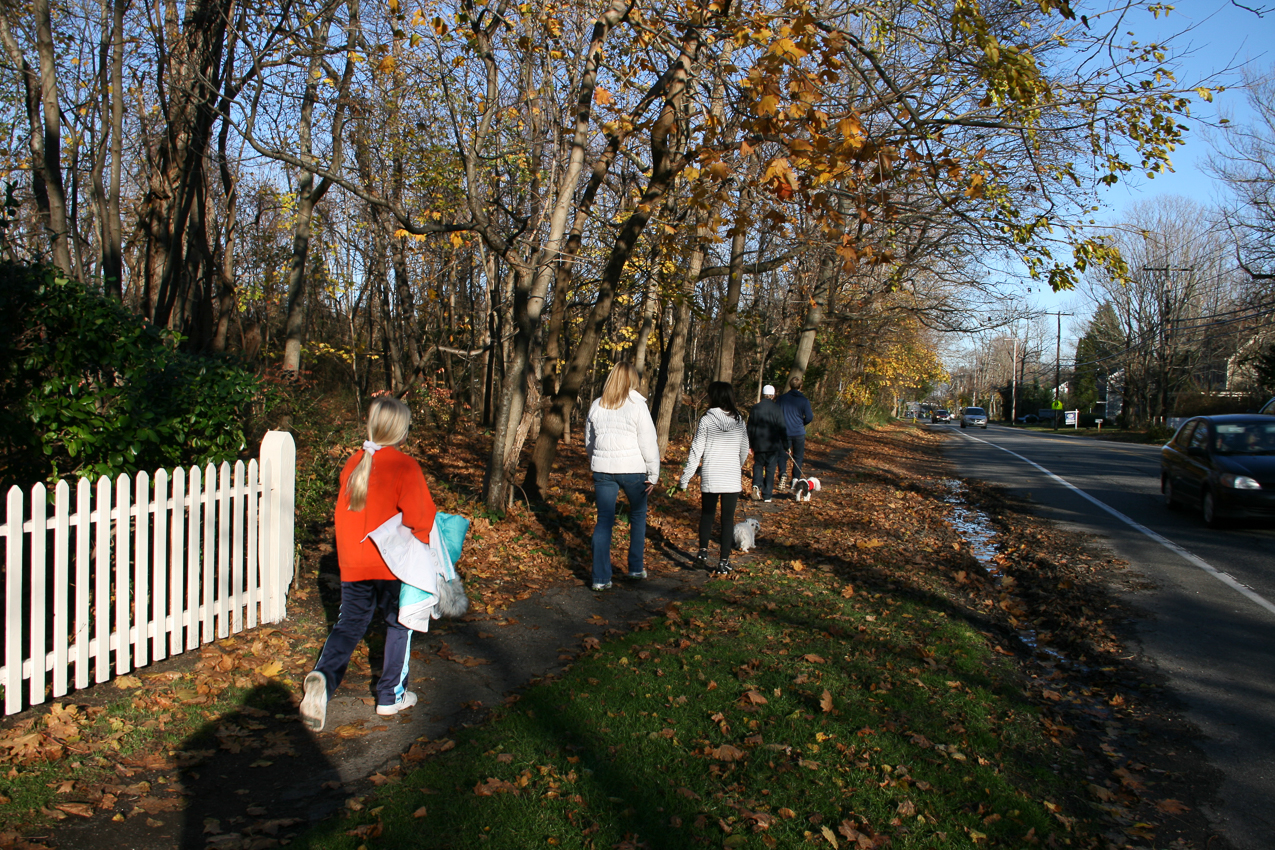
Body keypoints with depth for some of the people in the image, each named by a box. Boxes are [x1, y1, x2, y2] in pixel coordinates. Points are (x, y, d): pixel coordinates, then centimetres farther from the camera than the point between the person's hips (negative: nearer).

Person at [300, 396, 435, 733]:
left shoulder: (353, 463, 3)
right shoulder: (405, 467, -15)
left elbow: (345, 510, 11)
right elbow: (419, 515, -18)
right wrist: (420, 542, 2)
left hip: (353, 562, 4)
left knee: (349, 625, 12)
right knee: (398, 624, 14)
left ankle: (323, 676, -14)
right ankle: (391, 696, 21)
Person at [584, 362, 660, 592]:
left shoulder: (597, 406, 6)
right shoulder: (637, 405, -8)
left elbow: (589, 443, 15)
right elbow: (648, 443, -9)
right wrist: (653, 474, -2)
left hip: (603, 469, 3)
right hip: (633, 469, -3)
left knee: (604, 521, 5)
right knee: (638, 516, 18)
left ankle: (601, 578, 2)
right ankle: (636, 568, 25)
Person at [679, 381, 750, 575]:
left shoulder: (706, 420, -8)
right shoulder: (739, 420, 2)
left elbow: (696, 451, -7)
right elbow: (744, 450, 11)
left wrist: (685, 479, -1)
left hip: (710, 477, -2)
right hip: (732, 478, 2)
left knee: (707, 514, 17)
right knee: (728, 519, 7)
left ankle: (703, 552, 8)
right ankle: (723, 562, 6)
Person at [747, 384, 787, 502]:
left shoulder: (755, 408, 1)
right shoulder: (776, 409, -8)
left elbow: (750, 428, 5)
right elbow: (782, 429, -5)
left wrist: (749, 445, 12)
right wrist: (786, 445, 2)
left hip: (758, 444, 2)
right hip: (773, 444, -2)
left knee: (758, 465, 17)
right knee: (770, 469, 4)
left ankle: (757, 484, -9)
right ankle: (767, 495, 4)